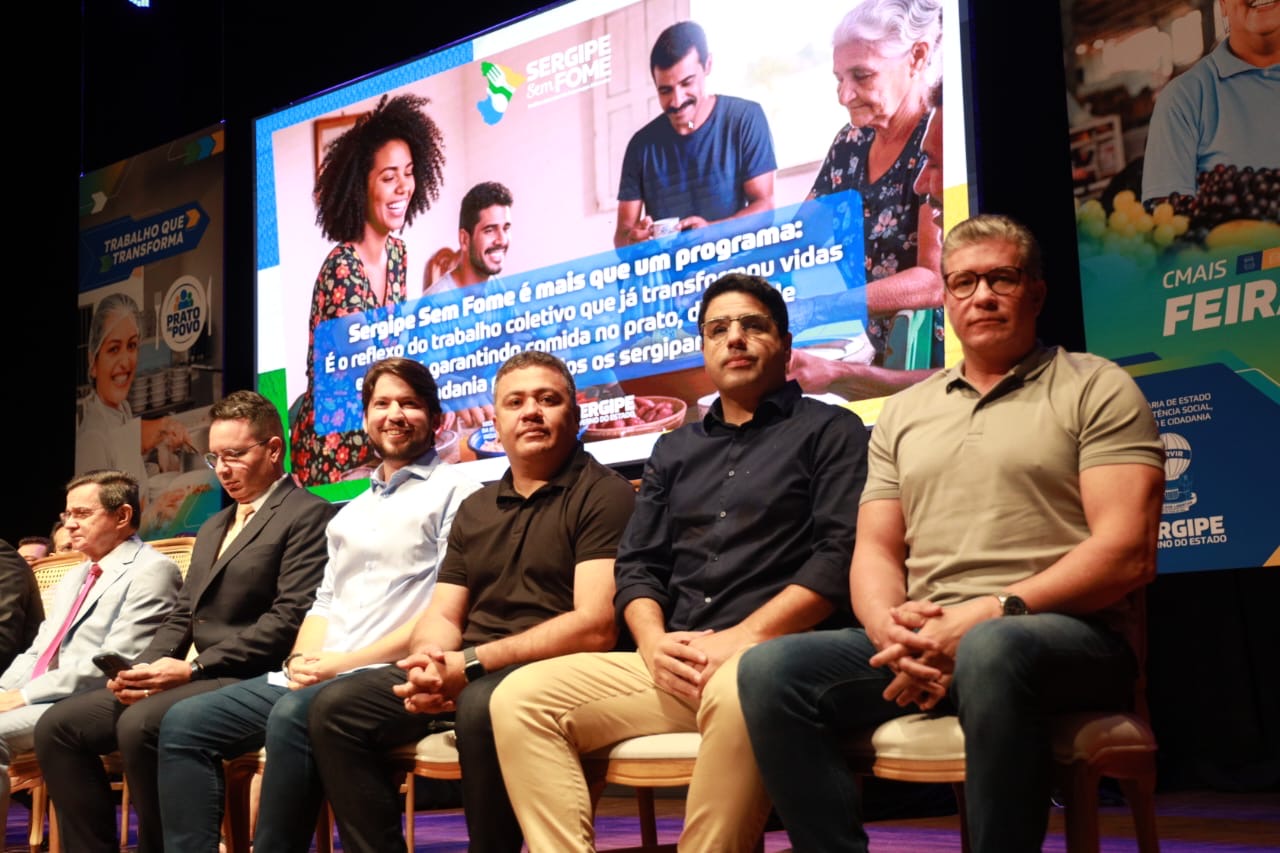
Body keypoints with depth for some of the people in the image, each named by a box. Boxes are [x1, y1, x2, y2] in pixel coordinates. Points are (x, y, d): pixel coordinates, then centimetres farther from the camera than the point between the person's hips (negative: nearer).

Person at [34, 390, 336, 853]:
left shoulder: (308, 515, -5)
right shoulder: (213, 527, 25)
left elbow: (290, 619, -15)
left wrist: (193, 668, -18)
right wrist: (143, 668, 1)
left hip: (249, 680, -9)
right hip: (188, 676, 9)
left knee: (140, 725, -32)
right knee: (57, 726, -4)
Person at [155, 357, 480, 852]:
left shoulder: (454, 494, 1)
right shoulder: (350, 513, 26)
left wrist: (346, 662, -14)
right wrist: (301, 659, -1)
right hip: (313, 677, 8)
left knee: (293, 715, -35)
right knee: (184, 723, -7)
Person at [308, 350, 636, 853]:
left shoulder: (603, 495, -3)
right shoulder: (475, 510, 20)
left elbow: (595, 626, -14)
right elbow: (443, 615, 16)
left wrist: (469, 665, -18)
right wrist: (430, 661, -11)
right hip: (464, 676, 7)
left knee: (484, 704, -37)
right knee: (336, 707, -10)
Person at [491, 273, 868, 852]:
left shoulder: (830, 430, 9)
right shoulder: (675, 450, 25)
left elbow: (840, 554, -5)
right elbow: (637, 565, 19)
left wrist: (744, 637, -14)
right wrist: (653, 642, -3)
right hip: (676, 665, 5)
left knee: (737, 691, -40)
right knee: (521, 696, -14)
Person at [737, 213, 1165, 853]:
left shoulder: (1096, 389, 6)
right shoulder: (903, 412, 21)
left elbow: (1127, 553, -6)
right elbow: (875, 552, 15)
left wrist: (988, 614, -16)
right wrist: (892, 630, -9)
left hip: (1064, 637, -4)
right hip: (924, 638, 5)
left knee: (991, 651, -40)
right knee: (769, 670, -20)